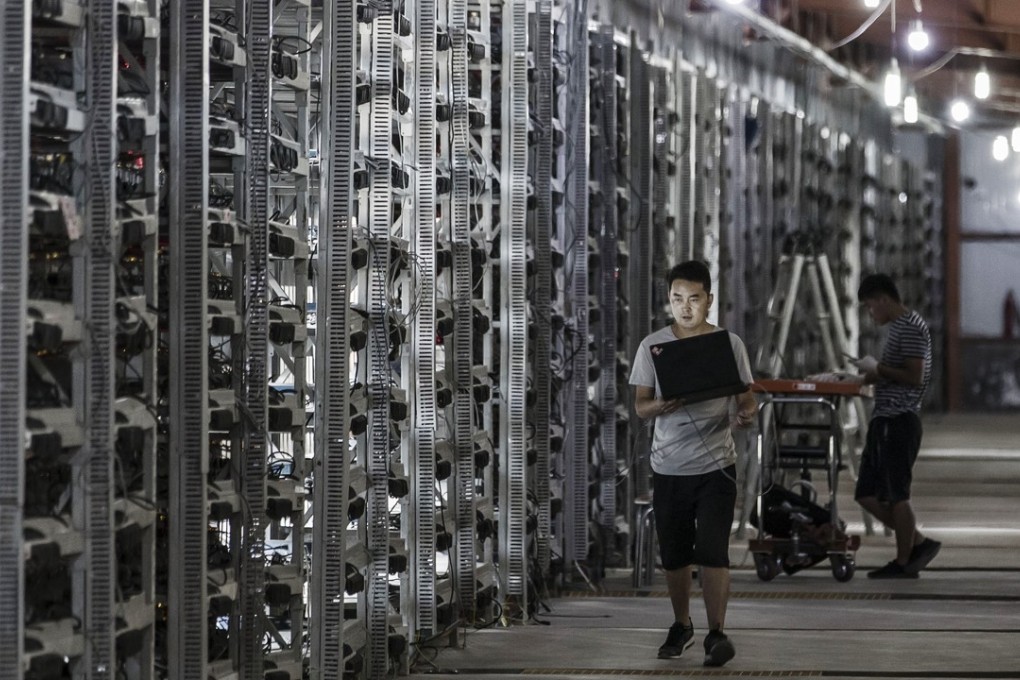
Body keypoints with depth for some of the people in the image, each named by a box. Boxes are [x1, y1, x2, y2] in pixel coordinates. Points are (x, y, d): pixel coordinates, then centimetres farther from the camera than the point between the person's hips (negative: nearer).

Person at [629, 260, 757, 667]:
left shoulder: (729, 344, 0)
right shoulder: (653, 346, 2)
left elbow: (746, 399, 4)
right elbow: (640, 405, 2)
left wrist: (747, 414, -19)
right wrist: (661, 407, -20)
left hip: (716, 464, -2)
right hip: (668, 466, 2)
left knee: (712, 551, -10)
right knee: (674, 554, 11)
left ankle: (716, 633, -3)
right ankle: (681, 626, 28)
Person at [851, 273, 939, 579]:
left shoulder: (912, 328, -13)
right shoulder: (898, 327, 18)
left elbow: (914, 377, -20)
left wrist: (878, 368, -13)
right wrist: (871, 375, 11)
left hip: (899, 421, -10)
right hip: (885, 420, 10)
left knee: (896, 495, -3)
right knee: (867, 494, 9)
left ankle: (903, 563, 6)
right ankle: (918, 543, 16)